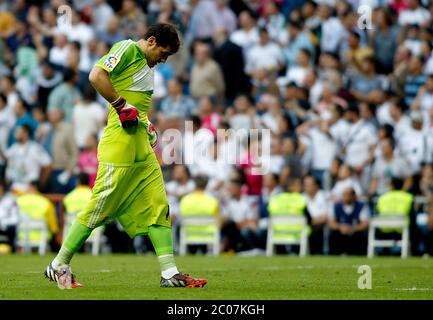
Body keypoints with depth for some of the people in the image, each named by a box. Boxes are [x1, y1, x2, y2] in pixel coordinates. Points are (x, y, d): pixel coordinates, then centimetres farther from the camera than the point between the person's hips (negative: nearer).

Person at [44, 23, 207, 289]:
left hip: (143, 149, 10)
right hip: (120, 146, -10)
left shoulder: (147, 66, 23)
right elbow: (96, 76, -18)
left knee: (158, 207, 4)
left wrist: (147, 125, 17)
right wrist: (122, 105, -17)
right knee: (100, 209, -5)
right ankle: (59, 266, 5)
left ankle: (170, 273, 3)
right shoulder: (127, 49, -5)